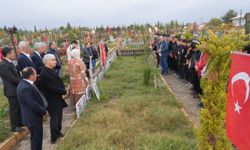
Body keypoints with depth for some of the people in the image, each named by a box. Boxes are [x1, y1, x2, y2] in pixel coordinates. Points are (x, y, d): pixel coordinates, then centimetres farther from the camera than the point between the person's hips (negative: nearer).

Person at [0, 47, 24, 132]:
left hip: (17, 89, 9)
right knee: (14, 108, 5)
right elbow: (12, 78, -23)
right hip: (12, 90, -9)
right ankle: (14, 126, 20)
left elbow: (17, 75, 11)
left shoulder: (9, 63, 8)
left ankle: (20, 122, 36)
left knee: (19, 106, 19)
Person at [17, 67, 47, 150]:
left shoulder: (25, 84, 4)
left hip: (33, 116, 10)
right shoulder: (26, 88, -28)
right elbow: (33, 104, -27)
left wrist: (42, 110, 7)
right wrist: (44, 111, -13)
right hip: (33, 118, -10)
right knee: (36, 139, 6)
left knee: (37, 138, 23)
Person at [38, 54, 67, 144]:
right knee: (54, 118, 5)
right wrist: (64, 91, -15)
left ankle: (58, 132, 39)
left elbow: (59, 82, 8)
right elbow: (52, 88, -26)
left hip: (58, 98, 9)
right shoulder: (44, 74, -23)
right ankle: (54, 138, 22)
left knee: (59, 116, 20)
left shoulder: (51, 70, 5)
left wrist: (63, 91, -7)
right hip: (52, 100, -8)